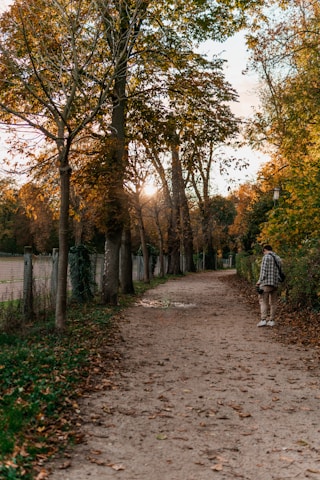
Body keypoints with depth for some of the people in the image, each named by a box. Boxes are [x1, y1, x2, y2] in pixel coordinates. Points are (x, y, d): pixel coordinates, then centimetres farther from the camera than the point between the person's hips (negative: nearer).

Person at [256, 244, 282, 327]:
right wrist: (277, 281, 18)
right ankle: (272, 320, 12)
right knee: (273, 302, 10)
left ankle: (263, 319, -11)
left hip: (267, 283, -7)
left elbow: (264, 271, -13)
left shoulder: (266, 257, -6)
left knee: (263, 301, -4)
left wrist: (260, 281, -8)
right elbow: (279, 271, 15)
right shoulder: (278, 258, 16)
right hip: (276, 283, 7)